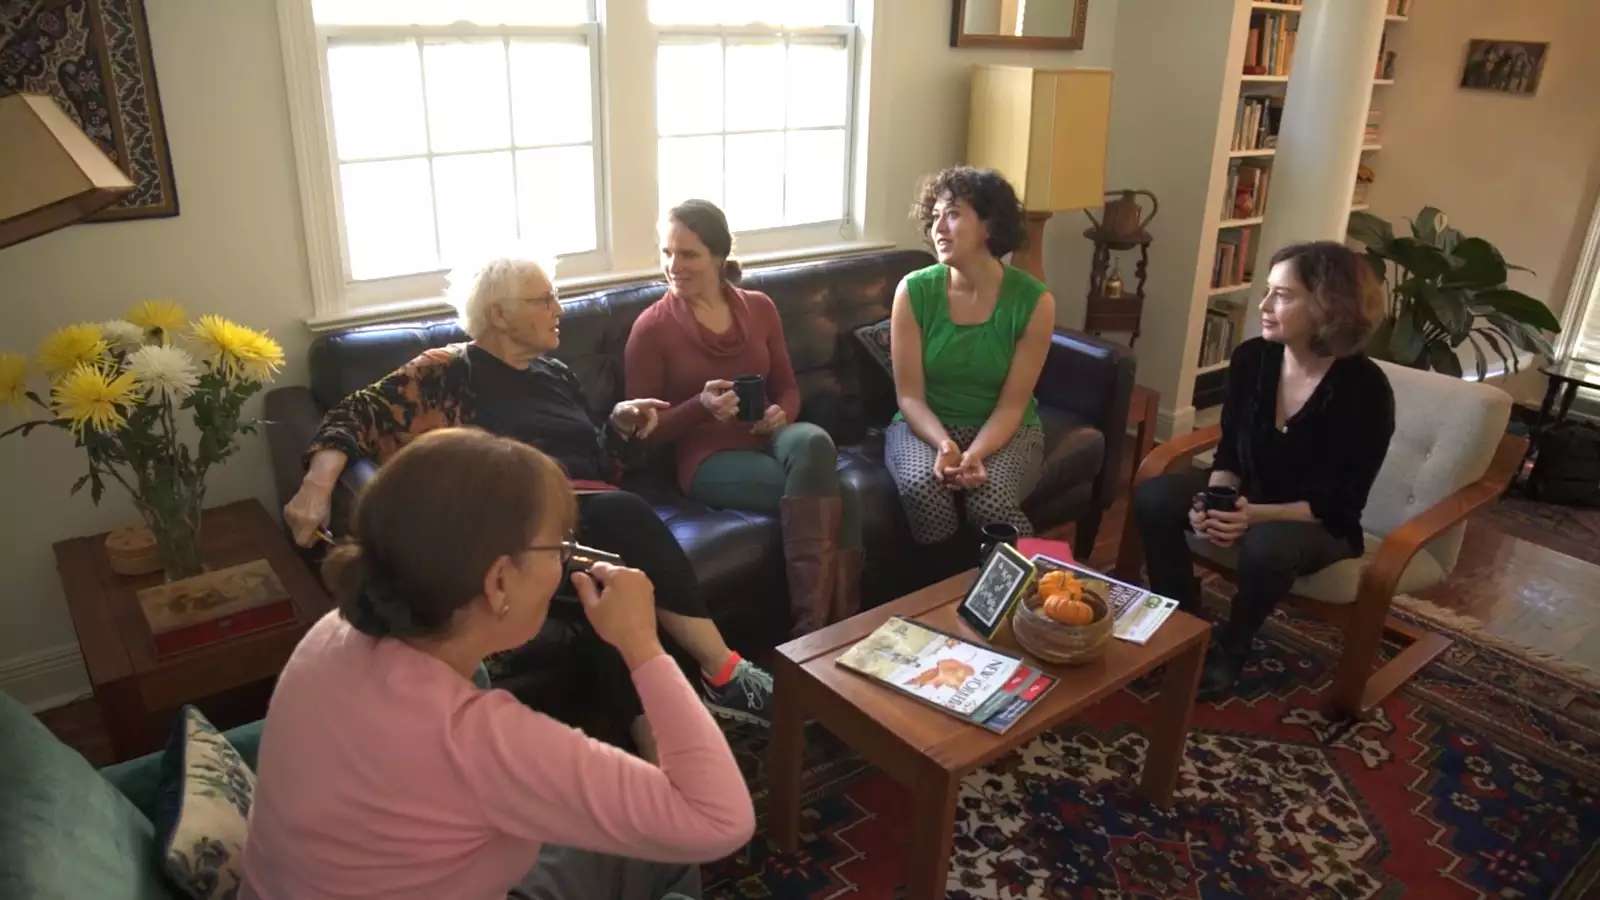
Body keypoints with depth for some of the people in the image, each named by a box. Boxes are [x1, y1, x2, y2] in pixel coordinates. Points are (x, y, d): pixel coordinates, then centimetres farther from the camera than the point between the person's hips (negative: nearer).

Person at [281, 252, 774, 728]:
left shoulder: (558, 375, 24)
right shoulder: (450, 372, 7)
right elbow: (354, 414, -2)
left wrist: (620, 426, 7)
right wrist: (318, 484, -20)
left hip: (593, 510, 5)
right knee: (621, 514, -35)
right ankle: (725, 673, -24)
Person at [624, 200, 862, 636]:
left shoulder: (759, 308, 10)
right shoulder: (651, 327, -4)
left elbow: (787, 387, 17)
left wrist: (781, 413, -9)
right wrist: (702, 406, -21)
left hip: (766, 437, 4)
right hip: (707, 457, -4)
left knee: (813, 441, -34)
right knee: (834, 498, -29)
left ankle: (817, 624, -30)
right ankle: (831, 620, -17)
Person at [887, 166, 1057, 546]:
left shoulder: (1034, 301, -12)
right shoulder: (914, 291, -11)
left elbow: (1012, 405, -11)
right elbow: (909, 395, -10)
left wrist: (975, 453, -29)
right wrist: (945, 445, -29)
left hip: (1005, 429, 0)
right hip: (926, 425, 1)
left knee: (992, 503, -30)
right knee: (921, 489, -32)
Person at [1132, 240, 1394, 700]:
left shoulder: (1365, 390, -23)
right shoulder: (1252, 358, -10)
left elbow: (1339, 504, -21)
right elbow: (1230, 451, -1)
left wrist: (1257, 515, -35)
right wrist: (1214, 500, -23)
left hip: (1322, 523, -4)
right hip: (1247, 496, 5)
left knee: (1266, 545, -37)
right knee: (1152, 498, -18)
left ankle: (1231, 648, -7)